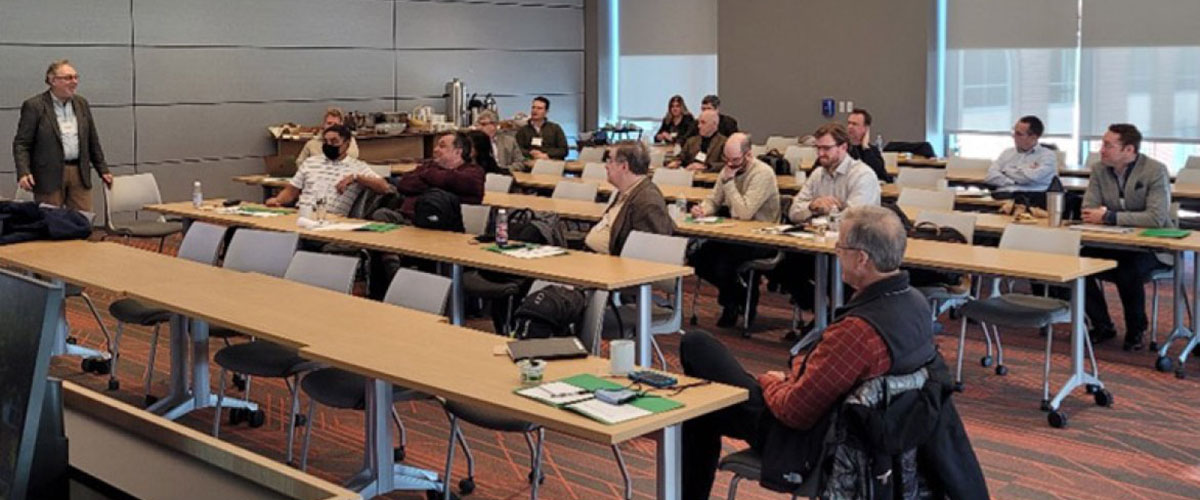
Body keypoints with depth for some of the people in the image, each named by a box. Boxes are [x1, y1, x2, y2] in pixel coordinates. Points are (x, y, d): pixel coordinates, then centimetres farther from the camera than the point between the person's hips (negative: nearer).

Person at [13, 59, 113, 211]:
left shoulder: (82, 103, 12)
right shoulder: (34, 106, -3)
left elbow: (93, 141, 18)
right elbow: (21, 143, -5)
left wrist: (103, 170, 17)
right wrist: (23, 173, -18)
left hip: (80, 174, 5)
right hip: (49, 175, -4)